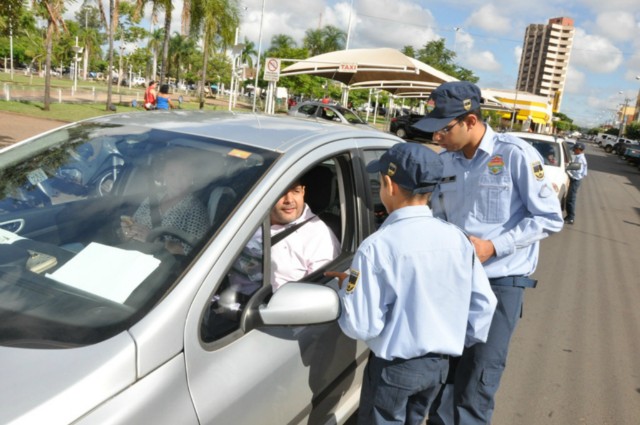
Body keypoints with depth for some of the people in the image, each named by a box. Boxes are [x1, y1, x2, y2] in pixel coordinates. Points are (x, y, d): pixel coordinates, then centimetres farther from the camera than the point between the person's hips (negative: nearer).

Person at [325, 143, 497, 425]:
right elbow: (484, 303, 0)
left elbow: (361, 326, -21)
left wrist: (347, 286, -5)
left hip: (394, 368, -5)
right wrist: (462, 340, 15)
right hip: (439, 363, 6)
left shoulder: (377, 247, -23)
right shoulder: (456, 238, -6)